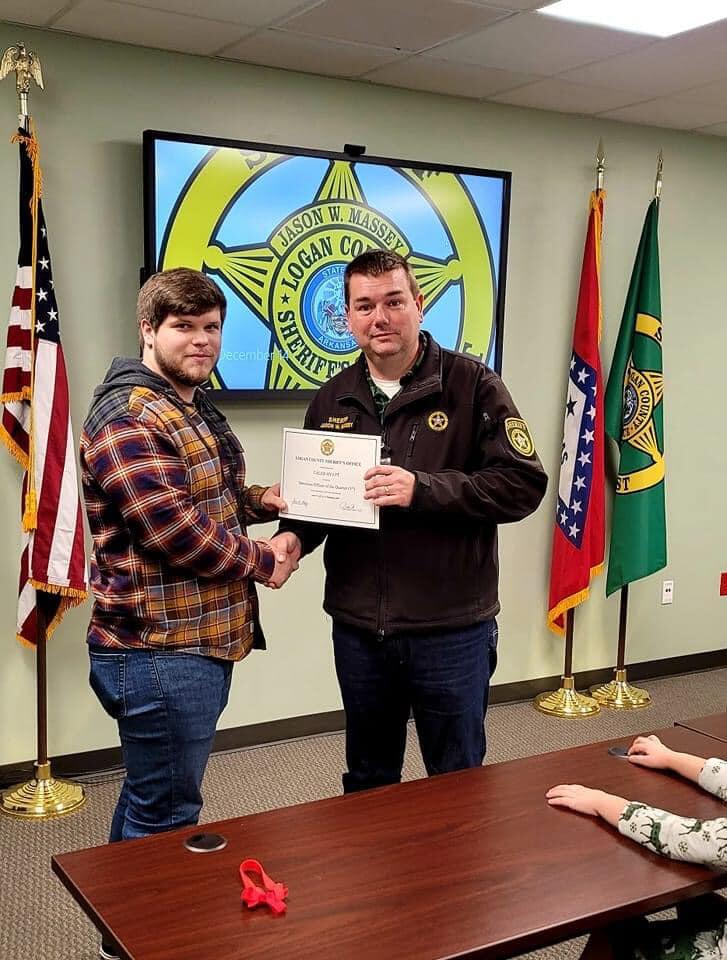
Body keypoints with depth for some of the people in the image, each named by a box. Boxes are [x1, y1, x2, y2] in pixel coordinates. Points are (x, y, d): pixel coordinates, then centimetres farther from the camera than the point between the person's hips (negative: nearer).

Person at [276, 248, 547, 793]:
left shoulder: (472, 385, -7)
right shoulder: (333, 399, 7)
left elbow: (523, 484, -14)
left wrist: (423, 489, -24)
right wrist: (296, 535, -8)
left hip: (452, 631, -4)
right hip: (358, 630, 4)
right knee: (367, 782, 22)